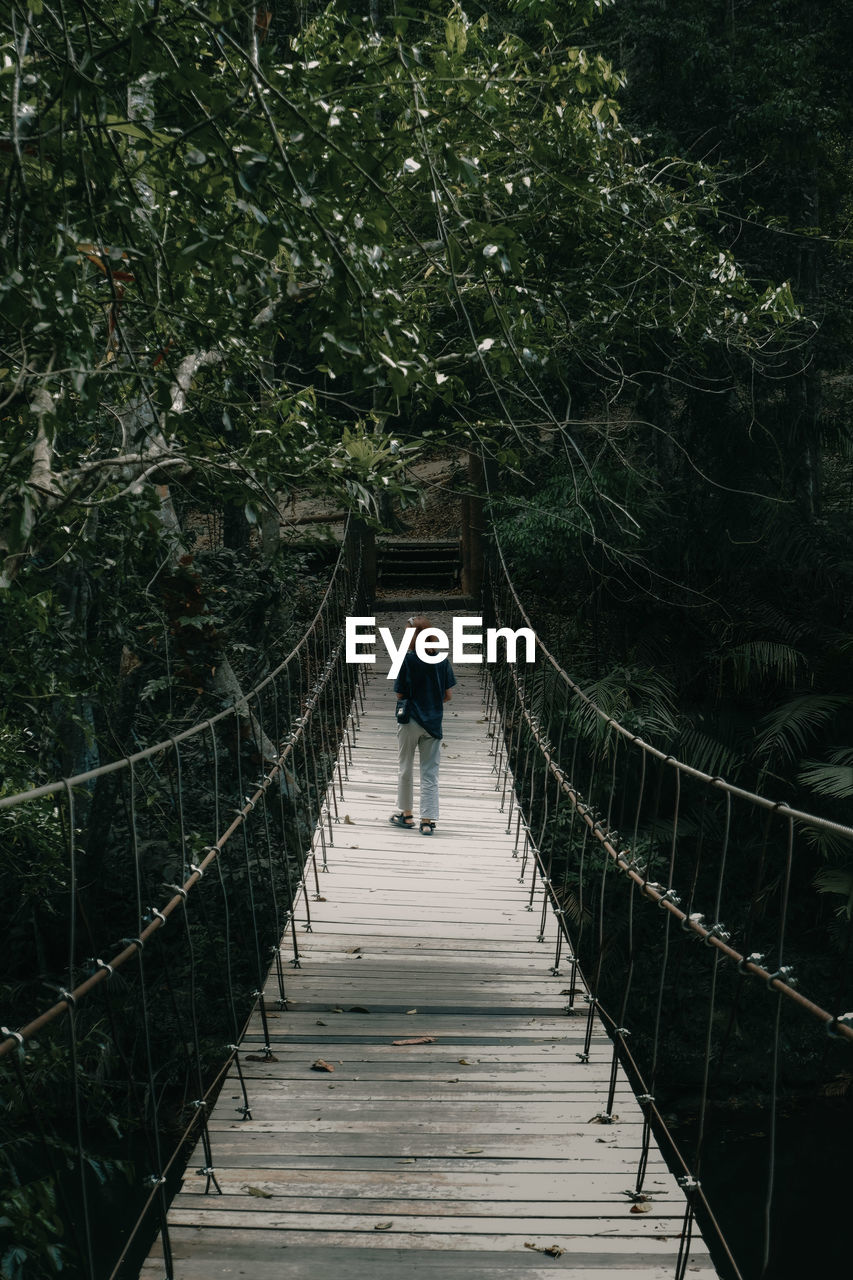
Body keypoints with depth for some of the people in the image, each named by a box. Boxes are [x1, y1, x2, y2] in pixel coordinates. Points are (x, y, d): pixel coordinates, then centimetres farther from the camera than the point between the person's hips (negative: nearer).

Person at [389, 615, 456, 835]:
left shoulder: (406, 660, -12)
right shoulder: (442, 660, -4)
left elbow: (400, 694, -9)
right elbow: (448, 695, 1)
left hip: (409, 720, -2)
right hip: (433, 723, 2)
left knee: (405, 769, 15)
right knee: (430, 773, 7)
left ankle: (406, 814, 25)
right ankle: (427, 820, 2)